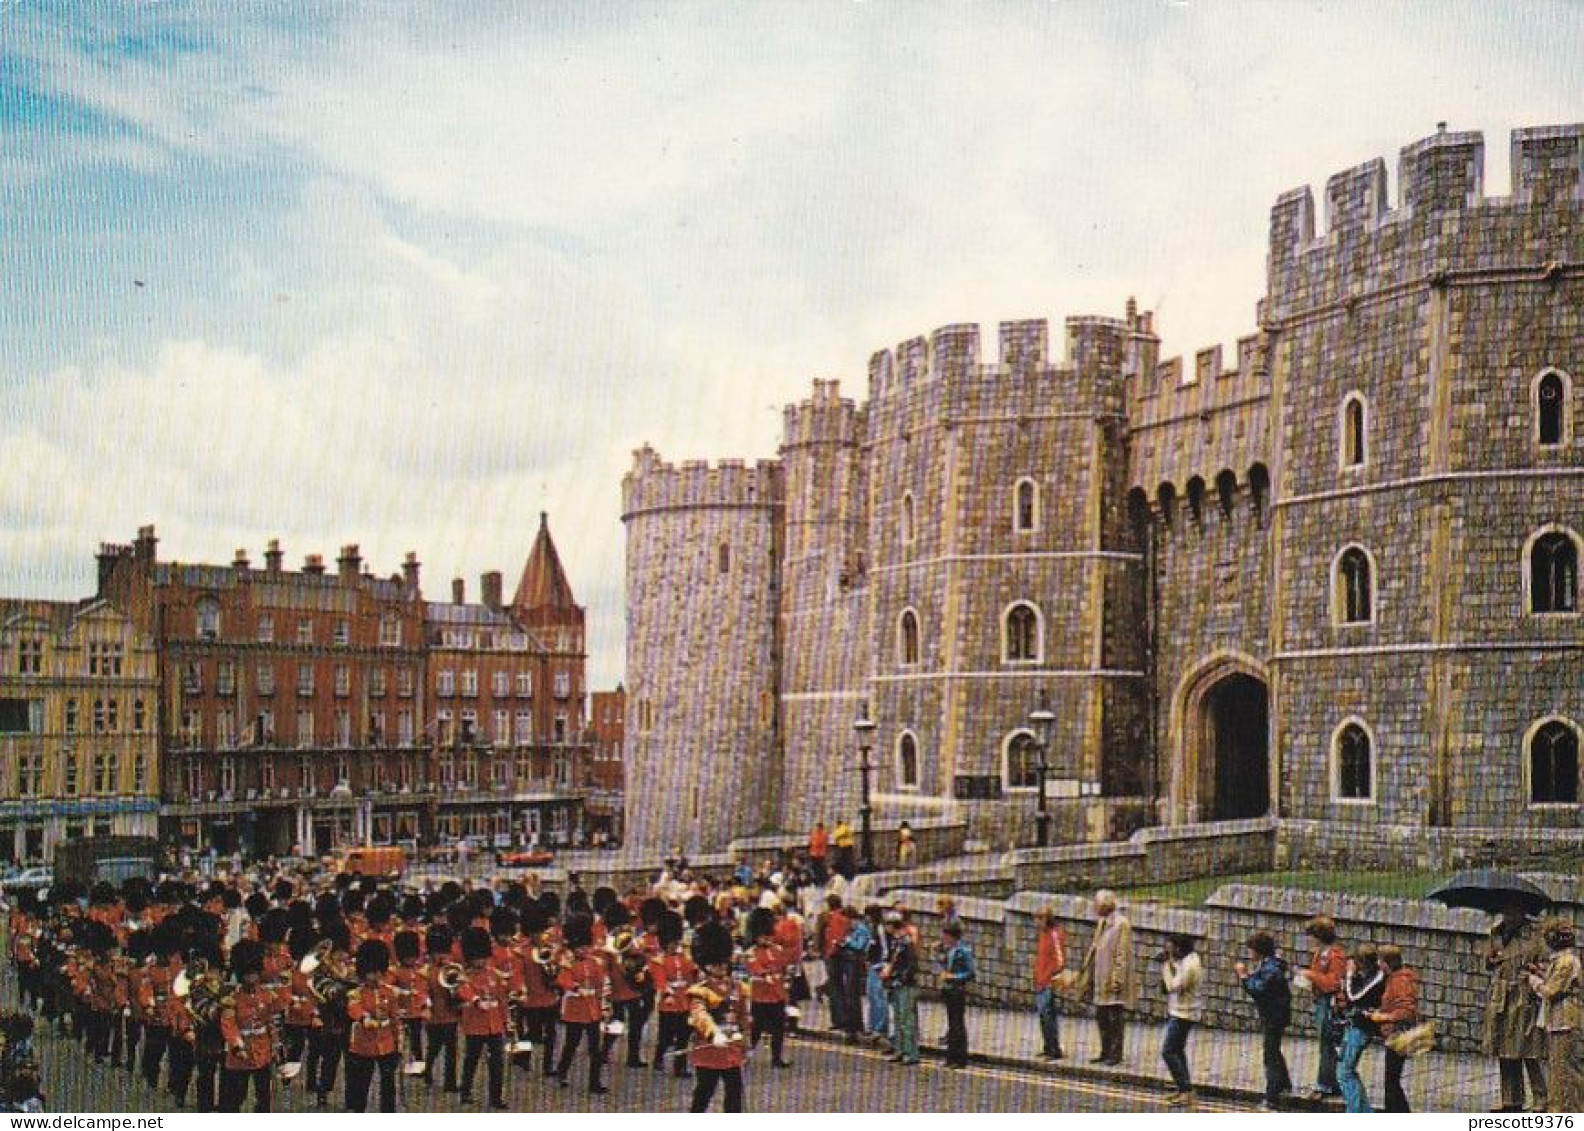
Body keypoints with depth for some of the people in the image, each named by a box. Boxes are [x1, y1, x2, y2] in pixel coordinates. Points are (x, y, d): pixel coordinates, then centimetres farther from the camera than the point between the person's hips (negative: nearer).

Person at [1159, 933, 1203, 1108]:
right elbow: (1177, 980, 10)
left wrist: (1166, 965, -19)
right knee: (1177, 1050, 19)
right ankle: (1183, 1088, 26)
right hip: (1180, 1011, 11)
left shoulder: (1188, 965, -23)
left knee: (1168, 1051, -11)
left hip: (1183, 1014, -11)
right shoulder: (1189, 959, 7)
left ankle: (1186, 1091, -11)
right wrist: (1169, 963, -1)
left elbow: (1173, 987, -26)